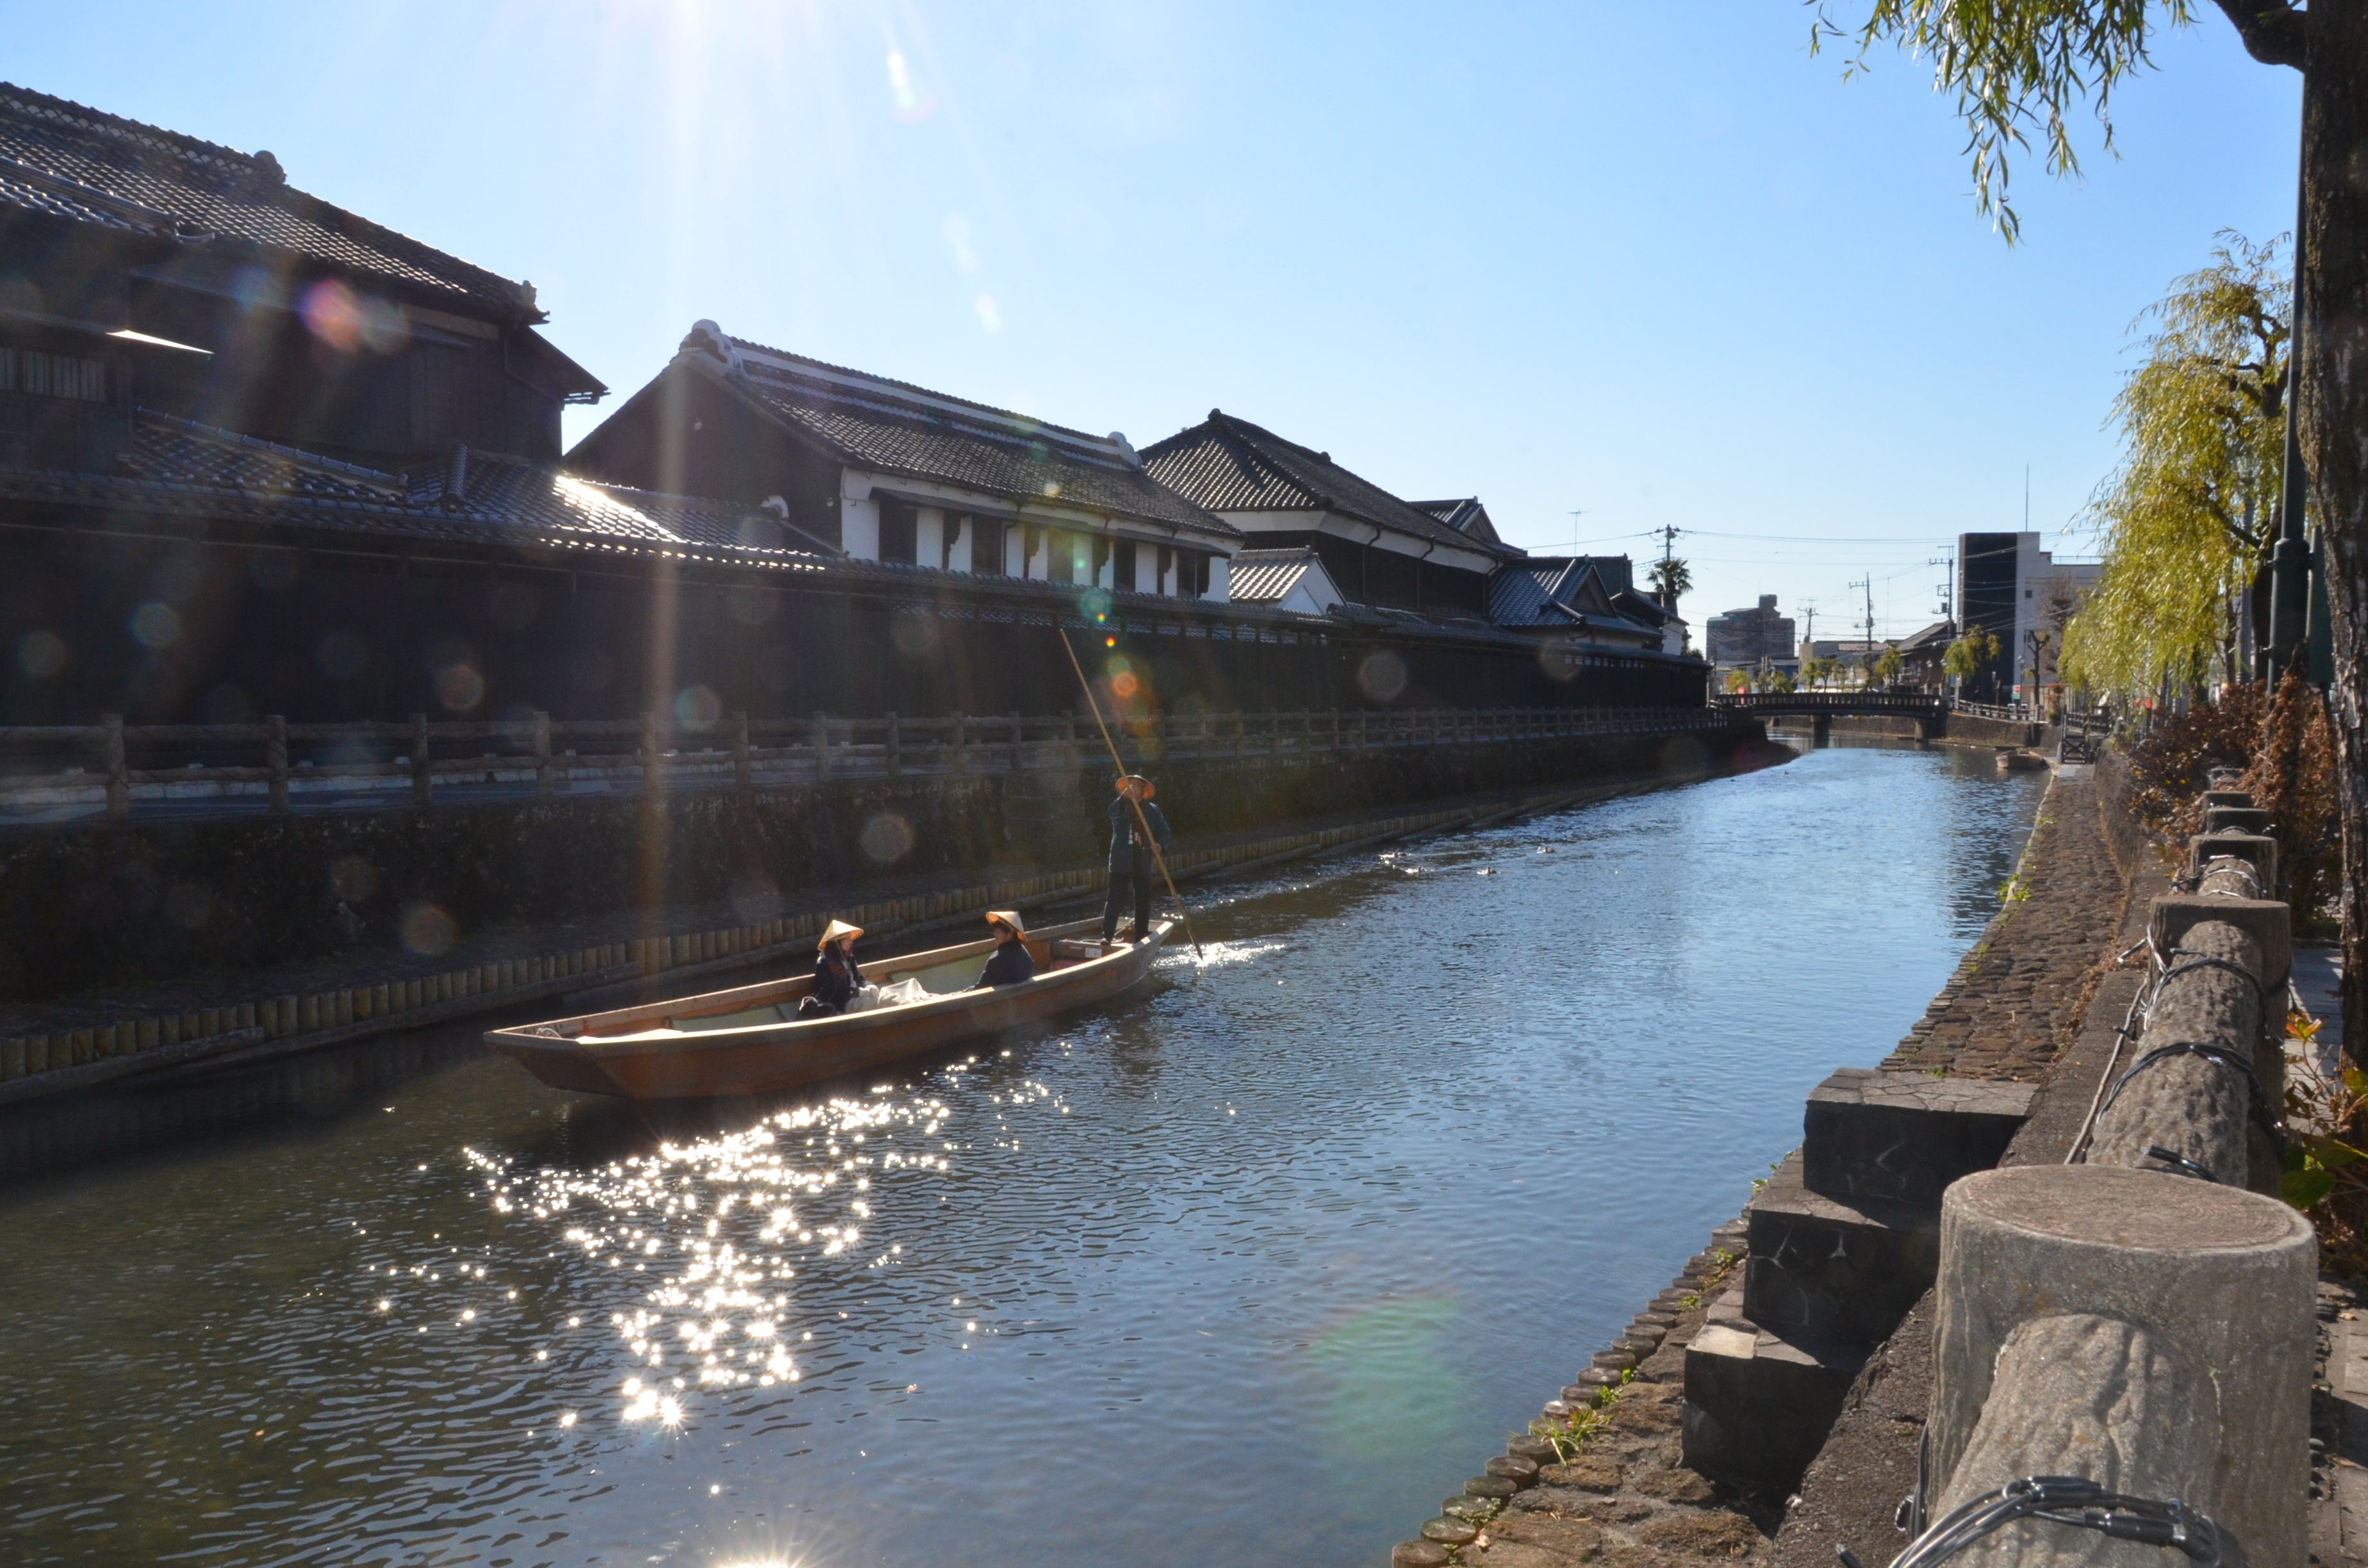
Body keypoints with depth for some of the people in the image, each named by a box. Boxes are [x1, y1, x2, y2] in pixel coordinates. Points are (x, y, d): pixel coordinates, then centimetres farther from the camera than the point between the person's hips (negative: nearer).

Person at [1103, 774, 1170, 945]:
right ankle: (1106, 935, -8)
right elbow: (1114, 814, -21)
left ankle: (1142, 935, 20)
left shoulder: (1152, 810, 10)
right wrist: (1125, 797, -38)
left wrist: (1160, 845, -17)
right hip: (1121, 862, -3)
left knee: (1143, 901, 9)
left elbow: (1163, 831, 5)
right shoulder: (1120, 806, 3)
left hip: (1143, 863, 3)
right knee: (1115, 899, -8)